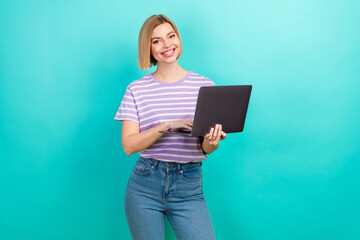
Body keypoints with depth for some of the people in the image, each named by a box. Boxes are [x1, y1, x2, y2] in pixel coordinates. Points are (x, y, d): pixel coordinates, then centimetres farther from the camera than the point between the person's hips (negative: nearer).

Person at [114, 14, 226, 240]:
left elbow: (206, 149, 4)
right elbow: (129, 145, -7)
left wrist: (211, 142, -20)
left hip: (189, 188, 0)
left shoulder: (205, 85, 2)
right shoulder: (137, 89, 0)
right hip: (145, 185, 0)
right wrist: (168, 125, -20)